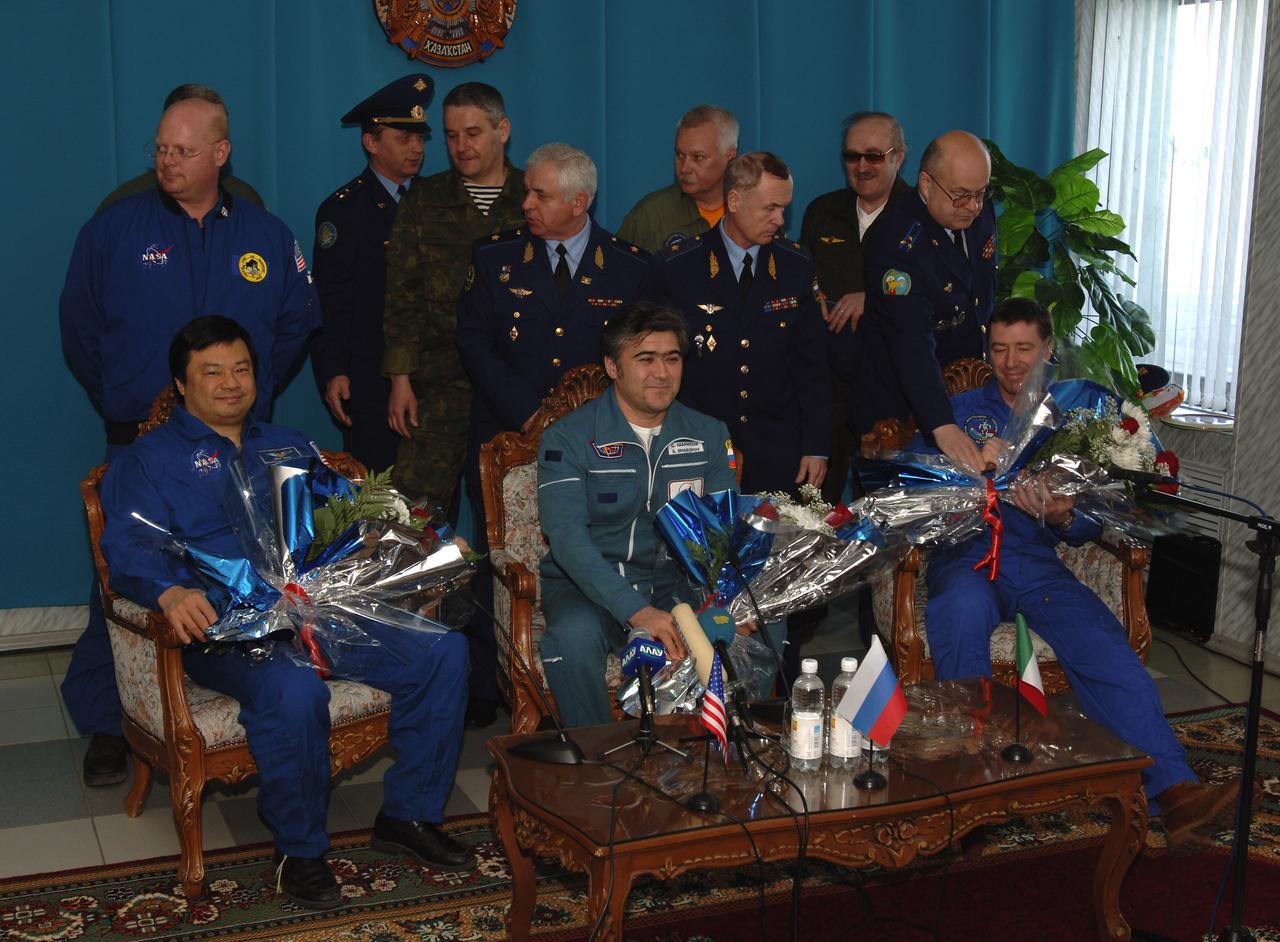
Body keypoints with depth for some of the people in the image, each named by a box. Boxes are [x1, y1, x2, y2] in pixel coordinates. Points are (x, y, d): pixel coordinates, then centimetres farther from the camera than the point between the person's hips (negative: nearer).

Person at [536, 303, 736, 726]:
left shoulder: (709, 434, 8)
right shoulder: (568, 437, -5)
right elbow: (566, 533, -18)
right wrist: (636, 611, -31)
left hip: (679, 583, 3)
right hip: (587, 584, -3)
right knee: (575, 635, -36)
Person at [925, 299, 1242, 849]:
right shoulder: (959, 411, 16)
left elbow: (1089, 524, 16)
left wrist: (1062, 518, -8)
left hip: (1039, 565, 2)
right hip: (968, 559, -2)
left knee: (1107, 647, -26)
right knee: (963, 612, -38)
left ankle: (1174, 791, -37)